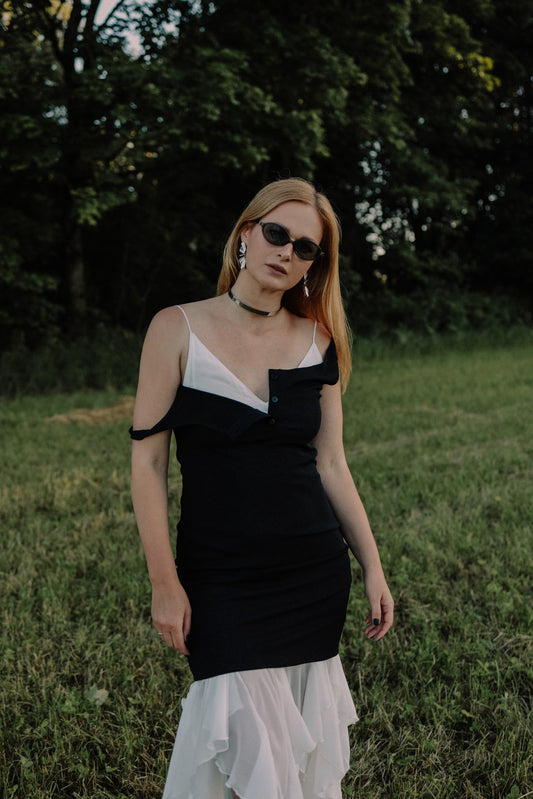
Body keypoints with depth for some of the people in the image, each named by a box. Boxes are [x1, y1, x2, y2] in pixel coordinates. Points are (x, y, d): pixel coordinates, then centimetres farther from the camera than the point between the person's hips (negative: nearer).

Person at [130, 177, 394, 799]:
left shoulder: (317, 341, 4)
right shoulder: (178, 329, -5)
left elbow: (331, 464, 8)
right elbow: (148, 460, -5)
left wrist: (373, 568, 7)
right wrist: (164, 582, -9)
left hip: (315, 576, 3)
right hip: (220, 579, -3)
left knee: (304, 749, 10)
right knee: (248, 749, -3)